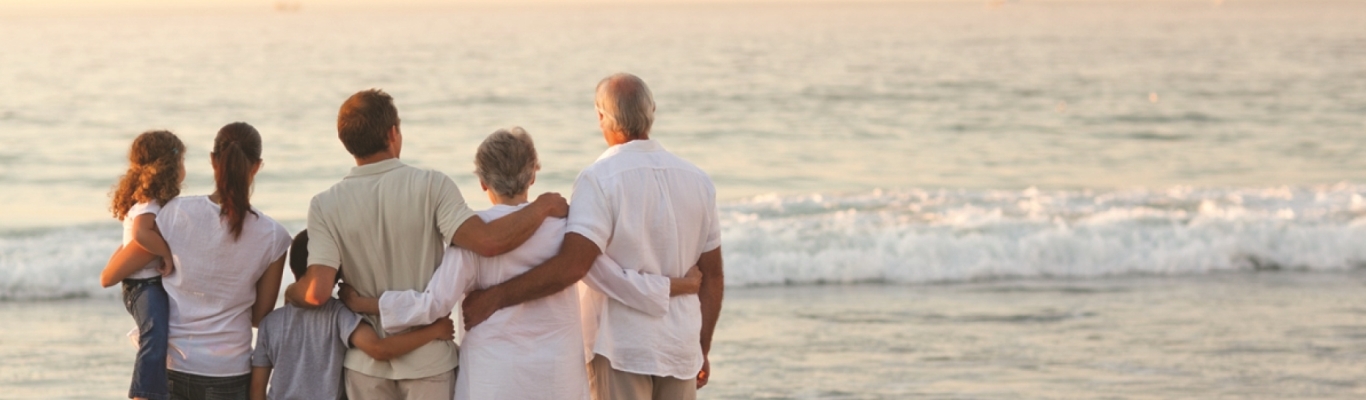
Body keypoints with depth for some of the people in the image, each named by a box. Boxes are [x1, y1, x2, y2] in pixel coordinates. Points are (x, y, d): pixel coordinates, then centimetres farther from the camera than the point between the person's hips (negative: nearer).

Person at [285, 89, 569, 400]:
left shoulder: (325, 206, -7)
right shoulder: (431, 186, -13)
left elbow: (318, 293, -15)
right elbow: (487, 242, -24)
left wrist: (292, 292, 9)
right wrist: (542, 207, -10)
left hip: (367, 364, 2)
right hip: (428, 361, -2)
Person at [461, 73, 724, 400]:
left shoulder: (601, 179, -13)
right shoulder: (697, 180, 5)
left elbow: (570, 266, -25)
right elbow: (712, 276, 10)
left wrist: (494, 297, -21)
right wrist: (702, 351, 20)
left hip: (621, 348, -5)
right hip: (680, 348, 5)